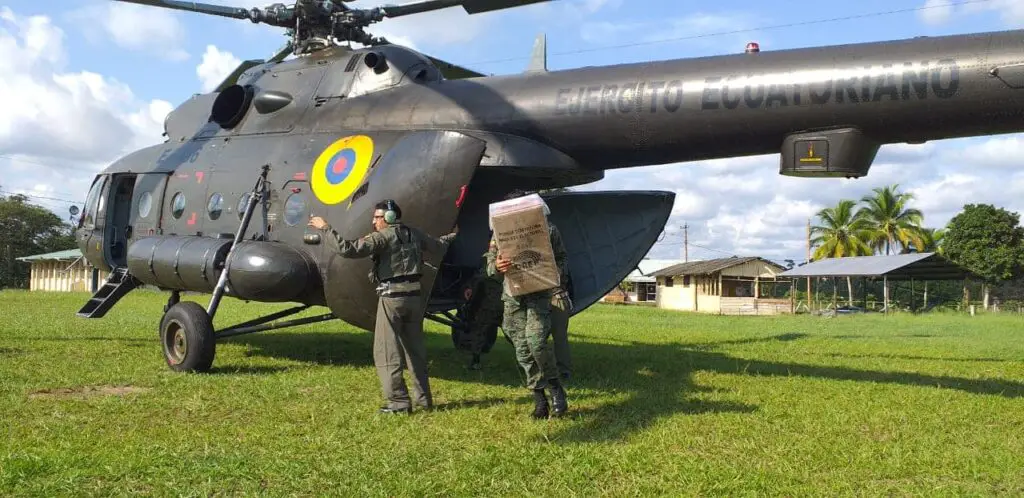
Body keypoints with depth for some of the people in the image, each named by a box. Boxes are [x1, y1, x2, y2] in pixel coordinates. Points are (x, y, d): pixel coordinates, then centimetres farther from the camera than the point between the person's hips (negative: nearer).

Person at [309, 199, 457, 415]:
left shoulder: (382, 237, -9)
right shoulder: (414, 235, 11)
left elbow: (348, 249, -18)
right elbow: (438, 246, 27)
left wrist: (326, 228, -9)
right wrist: (452, 235, 48)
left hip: (392, 298, -7)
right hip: (414, 297, 7)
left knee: (387, 353, 0)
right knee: (416, 350, 16)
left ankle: (399, 402, -4)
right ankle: (424, 398, 20)